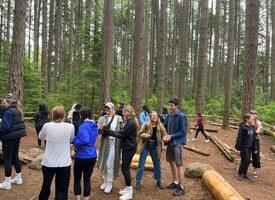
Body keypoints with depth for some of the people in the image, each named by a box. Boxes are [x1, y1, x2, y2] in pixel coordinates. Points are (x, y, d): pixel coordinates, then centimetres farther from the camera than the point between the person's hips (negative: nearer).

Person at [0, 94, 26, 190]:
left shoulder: (8, 112, -17)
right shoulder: (16, 110, 11)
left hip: (9, 138, -9)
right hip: (16, 136, 9)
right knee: (15, 157, 17)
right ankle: (18, 178, 26)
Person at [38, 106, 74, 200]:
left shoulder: (47, 126, -9)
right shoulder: (70, 127, -10)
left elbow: (40, 137, 12)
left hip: (48, 163, 1)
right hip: (64, 163, -1)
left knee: (46, 187, 23)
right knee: (62, 190, 9)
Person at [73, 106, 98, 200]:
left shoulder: (83, 126, -19)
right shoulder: (94, 125, 5)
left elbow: (85, 140, -33)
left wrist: (74, 141, -18)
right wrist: (77, 138, 8)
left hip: (82, 156, -6)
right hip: (92, 156, 6)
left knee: (77, 179, 13)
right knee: (87, 179, 14)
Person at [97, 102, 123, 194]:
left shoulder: (118, 118, -1)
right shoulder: (102, 118, 4)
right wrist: (101, 128, -20)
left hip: (114, 143, -3)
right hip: (104, 143, 3)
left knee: (110, 164, 2)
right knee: (103, 162, 11)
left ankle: (109, 183, 17)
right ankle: (105, 181, 32)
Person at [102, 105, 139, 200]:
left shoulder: (131, 123, -20)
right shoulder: (130, 122, 12)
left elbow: (121, 135, -20)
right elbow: (123, 133, 8)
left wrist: (108, 131, -15)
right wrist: (109, 131, -2)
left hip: (130, 148, -10)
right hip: (127, 147, 10)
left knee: (125, 168, -4)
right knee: (125, 167, 15)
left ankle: (129, 192, 7)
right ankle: (127, 188, 28)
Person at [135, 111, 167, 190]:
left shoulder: (160, 126, -6)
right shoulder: (146, 125, -13)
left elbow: (164, 134, -3)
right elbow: (140, 134, -9)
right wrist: (145, 135, -29)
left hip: (155, 146, 3)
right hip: (145, 145, -3)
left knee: (157, 164, 14)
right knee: (141, 165, 2)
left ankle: (159, 181, 31)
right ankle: (138, 182, 15)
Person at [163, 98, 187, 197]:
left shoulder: (181, 116, -16)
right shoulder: (169, 115, 2)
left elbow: (183, 132, -14)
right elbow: (165, 126, 13)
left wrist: (171, 136, -16)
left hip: (178, 143, -7)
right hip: (170, 142, 8)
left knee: (179, 165, -3)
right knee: (171, 162, 17)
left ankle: (181, 187, 7)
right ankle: (175, 182, 34)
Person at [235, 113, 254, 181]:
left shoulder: (251, 127, 6)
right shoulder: (242, 127, -18)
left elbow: (252, 137, 13)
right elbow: (239, 137, -18)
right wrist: (239, 147, -18)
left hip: (249, 147, 8)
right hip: (244, 147, -8)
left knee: (248, 161, 13)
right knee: (244, 161, -2)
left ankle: (244, 174, 27)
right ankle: (239, 174, 15)